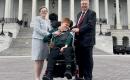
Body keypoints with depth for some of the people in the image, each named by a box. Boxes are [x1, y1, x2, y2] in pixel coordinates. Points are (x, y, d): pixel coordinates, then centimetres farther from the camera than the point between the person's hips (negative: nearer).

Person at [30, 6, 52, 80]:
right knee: (38, 60, -7)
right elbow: (38, 29, -13)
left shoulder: (48, 21, 18)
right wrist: (48, 34, -20)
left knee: (42, 60, 6)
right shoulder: (36, 19, -1)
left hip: (45, 41, 6)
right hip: (38, 40, -6)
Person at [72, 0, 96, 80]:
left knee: (87, 60, 1)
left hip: (87, 40, -7)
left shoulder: (92, 13, -3)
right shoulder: (79, 14, 21)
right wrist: (74, 29, 3)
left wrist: (79, 29, -19)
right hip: (79, 40, 7)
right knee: (79, 59, 13)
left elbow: (90, 25, -16)